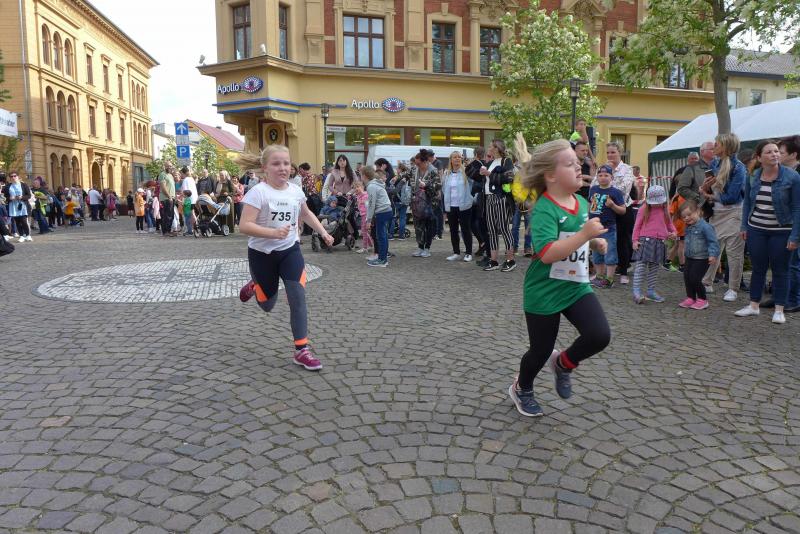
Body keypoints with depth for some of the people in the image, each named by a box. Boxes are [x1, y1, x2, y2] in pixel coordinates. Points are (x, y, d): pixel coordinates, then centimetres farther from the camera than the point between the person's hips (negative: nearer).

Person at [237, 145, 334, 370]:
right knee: (268, 305, 13)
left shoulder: (296, 191, -1)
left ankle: (301, 350, -2)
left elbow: (306, 214, 20)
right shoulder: (257, 192, -18)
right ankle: (255, 286, 49)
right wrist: (273, 233, -36)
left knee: (298, 297, -10)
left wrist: (323, 232, 11)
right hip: (262, 253, -3)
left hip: (290, 250, 3)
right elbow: (244, 226, -25)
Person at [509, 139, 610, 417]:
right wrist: (584, 234, -35)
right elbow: (547, 254, -34)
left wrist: (595, 242, 2)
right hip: (544, 292, -6)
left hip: (576, 286, 6)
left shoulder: (582, 203, 2)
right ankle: (521, 389, 40)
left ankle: (563, 364, 20)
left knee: (600, 335, -11)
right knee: (541, 351, 9)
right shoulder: (544, 209, -22)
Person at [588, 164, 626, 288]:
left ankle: (609, 279, 5)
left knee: (609, 254, 0)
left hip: (609, 228, -5)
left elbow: (623, 210, -8)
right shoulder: (593, 189, 5)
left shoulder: (615, 192, -8)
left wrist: (612, 205, -24)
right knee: (596, 253, 14)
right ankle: (599, 276, 27)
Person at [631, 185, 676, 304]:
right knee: (641, 265, -10)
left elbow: (669, 224, 23)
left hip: (659, 242, 5)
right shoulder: (644, 209, 0)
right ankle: (636, 291, -11)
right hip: (645, 240, -5)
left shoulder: (665, 210, 13)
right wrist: (635, 240, -8)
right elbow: (637, 225, -1)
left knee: (654, 267, 10)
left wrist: (673, 232, 2)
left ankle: (651, 291, 17)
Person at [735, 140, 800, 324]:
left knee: (780, 270, 6)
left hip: (781, 232, -3)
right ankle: (753, 306, 21)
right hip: (756, 230, 3)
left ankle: (779, 310, 15)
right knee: (758, 269, 11)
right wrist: (744, 226, 6)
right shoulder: (752, 177, 0)